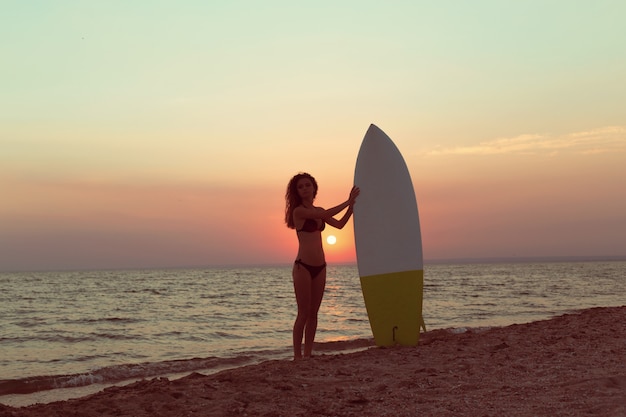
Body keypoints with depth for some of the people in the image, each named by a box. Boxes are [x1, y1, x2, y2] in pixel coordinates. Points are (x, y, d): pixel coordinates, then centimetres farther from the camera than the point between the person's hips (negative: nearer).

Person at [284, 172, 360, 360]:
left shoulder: (318, 211, 14)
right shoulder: (299, 211, -10)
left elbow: (339, 224, 13)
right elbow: (326, 214, -18)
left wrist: (352, 205, 5)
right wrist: (348, 201, -9)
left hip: (319, 267, 7)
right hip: (303, 266, -7)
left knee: (313, 313, 7)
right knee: (303, 313, -6)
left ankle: (307, 354, 13)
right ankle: (297, 356, -1)